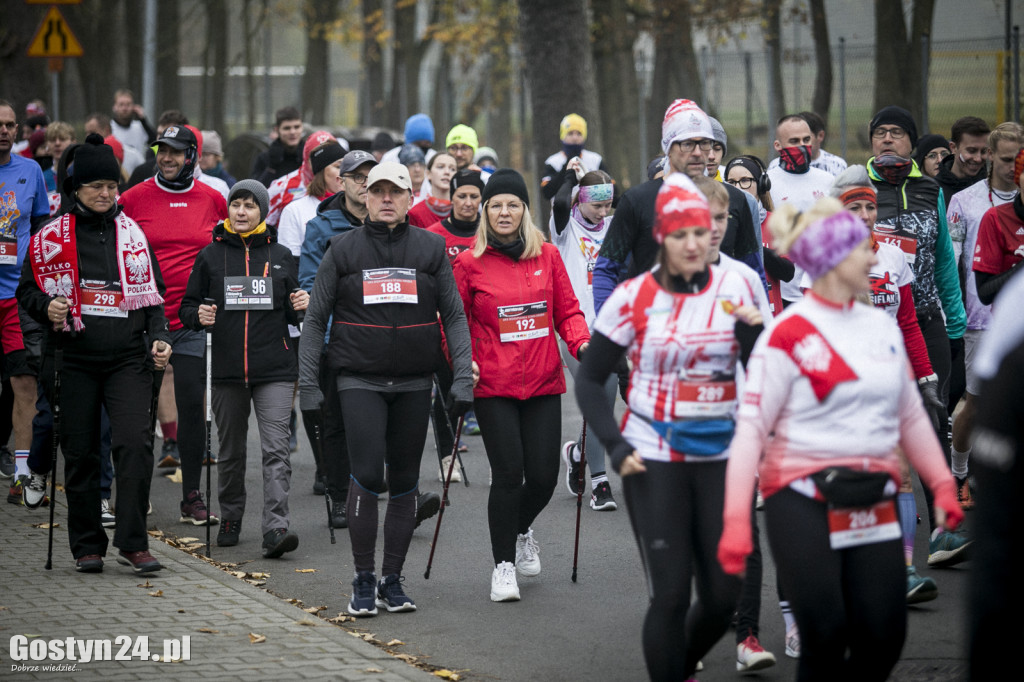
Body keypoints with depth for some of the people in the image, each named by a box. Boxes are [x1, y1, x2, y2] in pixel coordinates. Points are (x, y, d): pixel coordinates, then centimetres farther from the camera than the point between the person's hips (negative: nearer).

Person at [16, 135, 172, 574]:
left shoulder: (132, 234, 10)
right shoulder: (52, 237, 4)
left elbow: (152, 292, 15)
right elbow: (26, 289, 10)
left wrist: (158, 337, 1)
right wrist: (46, 308, -12)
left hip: (128, 360, 1)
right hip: (74, 360, 0)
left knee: (134, 443, -14)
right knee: (80, 452, 5)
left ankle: (132, 542, -9)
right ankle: (87, 545, 16)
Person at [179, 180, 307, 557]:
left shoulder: (281, 256, 10)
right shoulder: (211, 256, 8)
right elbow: (187, 307, 11)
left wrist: (301, 308, -4)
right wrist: (198, 316, -11)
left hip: (274, 370, -1)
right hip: (226, 370, 1)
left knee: (276, 448, -12)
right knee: (230, 450, 10)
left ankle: (276, 527, -19)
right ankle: (230, 519, 27)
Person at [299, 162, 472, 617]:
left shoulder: (431, 248, 6)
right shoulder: (344, 250, 3)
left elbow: (454, 315, 7)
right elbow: (315, 318, 5)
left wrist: (463, 377, -3)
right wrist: (308, 383, 0)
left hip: (414, 383, 2)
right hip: (360, 381, -2)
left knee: (404, 483, 6)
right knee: (367, 475, -13)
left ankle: (392, 580, 16)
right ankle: (363, 582, -3)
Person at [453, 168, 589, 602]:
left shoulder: (547, 256, 5)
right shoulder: (470, 263, -1)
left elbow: (567, 310, 9)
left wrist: (582, 343, -9)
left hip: (543, 384, 3)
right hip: (493, 387, -3)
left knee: (543, 476, 2)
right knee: (508, 473, -7)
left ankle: (521, 530, 35)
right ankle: (503, 564, 8)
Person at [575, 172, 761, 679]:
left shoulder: (735, 288, 1)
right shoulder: (633, 297, -5)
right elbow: (589, 379, 3)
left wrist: (754, 332, -14)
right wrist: (616, 448, -8)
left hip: (723, 456, 3)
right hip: (654, 460, -3)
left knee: (723, 595, 5)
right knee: (670, 593, -7)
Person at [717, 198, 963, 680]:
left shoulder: (882, 326, 11)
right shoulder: (788, 336, -8)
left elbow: (911, 415, 20)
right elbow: (751, 428, -11)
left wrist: (942, 485, 11)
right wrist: (735, 521, -17)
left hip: (873, 507, 6)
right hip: (803, 503, -6)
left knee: (883, 639, -1)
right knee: (824, 638, -9)